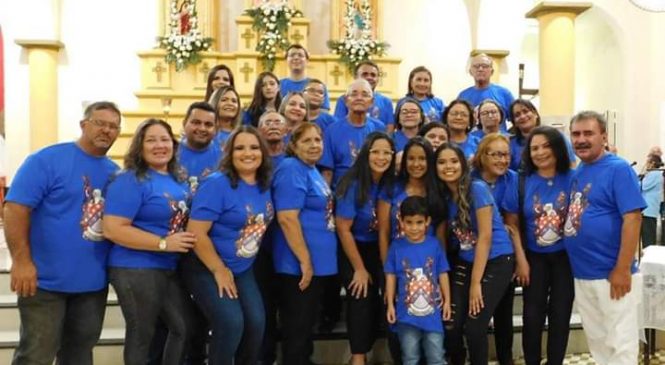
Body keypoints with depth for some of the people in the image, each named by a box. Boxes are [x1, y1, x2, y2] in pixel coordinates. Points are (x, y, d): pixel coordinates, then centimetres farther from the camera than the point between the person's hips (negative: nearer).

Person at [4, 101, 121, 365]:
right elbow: (15, 208, -15)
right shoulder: (47, 159, -10)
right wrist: (22, 261, -20)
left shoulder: (115, 172, 9)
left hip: (94, 282, 6)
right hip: (47, 279, -6)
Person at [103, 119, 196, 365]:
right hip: (136, 269, -8)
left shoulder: (178, 180, 9)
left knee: (185, 327, 17)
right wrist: (164, 243, -24)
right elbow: (112, 229, -23)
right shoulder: (131, 180, -15)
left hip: (171, 269, 8)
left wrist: (188, 240, 5)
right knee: (141, 336, 6)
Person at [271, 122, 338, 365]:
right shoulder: (292, 170, -16)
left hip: (319, 262, 10)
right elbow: (287, 218, -24)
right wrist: (305, 261, -22)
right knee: (296, 327, 2)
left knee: (306, 324, 19)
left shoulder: (313, 170, 13)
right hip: (299, 264, -10)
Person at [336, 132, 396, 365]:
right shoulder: (354, 184, -21)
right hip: (353, 250, -5)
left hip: (377, 250, 5)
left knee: (376, 303, 3)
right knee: (361, 300, -14)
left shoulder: (390, 184, -4)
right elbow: (343, 229, -18)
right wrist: (360, 268, -14)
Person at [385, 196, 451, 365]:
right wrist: (390, 305, 0)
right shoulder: (396, 246, -6)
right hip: (406, 313, 0)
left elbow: (443, 275, 3)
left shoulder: (434, 245, -4)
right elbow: (391, 276, 0)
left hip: (432, 311, 1)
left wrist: (447, 301, 5)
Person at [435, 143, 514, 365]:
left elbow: (485, 236, -16)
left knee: (474, 327, -10)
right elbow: (447, 235, 8)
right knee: (450, 325, -5)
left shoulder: (477, 189, -14)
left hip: (496, 262, -5)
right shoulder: (443, 196, 3)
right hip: (465, 263, 5)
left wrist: (476, 283, -14)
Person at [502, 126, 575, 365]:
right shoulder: (521, 183, -5)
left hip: (566, 256, 0)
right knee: (532, 316, 5)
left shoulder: (573, 179, -8)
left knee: (560, 315, 8)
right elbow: (512, 224, 0)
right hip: (534, 257, 1)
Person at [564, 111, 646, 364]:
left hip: (611, 276, -7)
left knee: (619, 345, 4)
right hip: (581, 275, 7)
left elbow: (632, 219, -17)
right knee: (596, 341, 19)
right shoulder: (576, 172, 10)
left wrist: (622, 270, -20)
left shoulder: (618, 169, -11)